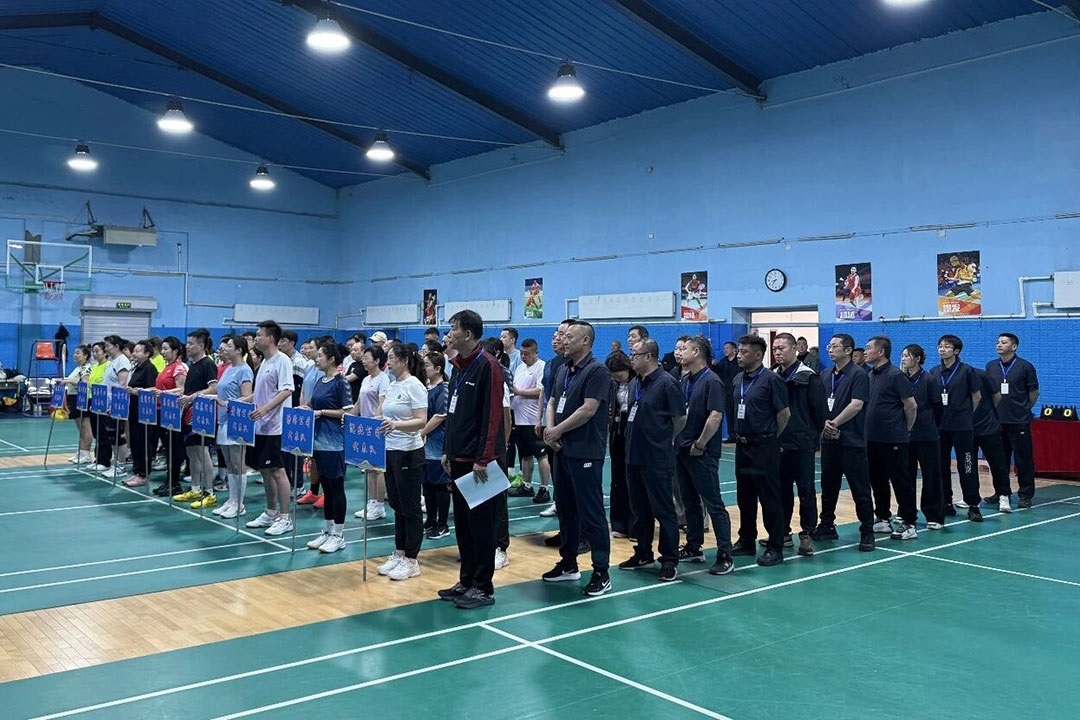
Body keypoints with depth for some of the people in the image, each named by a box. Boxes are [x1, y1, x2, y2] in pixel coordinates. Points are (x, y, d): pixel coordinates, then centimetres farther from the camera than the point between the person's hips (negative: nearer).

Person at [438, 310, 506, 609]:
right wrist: (447, 450, 15)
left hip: (478, 460, -9)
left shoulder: (487, 365, -14)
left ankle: (483, 587, 9)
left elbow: (492, 415, -19)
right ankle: (467, 580, 24)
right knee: (462, 522, 14)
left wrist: (483, 458, -21)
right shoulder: (458, 366, 13)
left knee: (481, 523, 0)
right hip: (459, 458, 9)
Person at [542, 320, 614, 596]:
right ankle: (568, 563, 29)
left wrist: (558, 430, -10)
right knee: (566, 509, 16)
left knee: (591, 513, -4)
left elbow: (588, 409, -19)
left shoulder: (597, 371, -12)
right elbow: (553, 402, 15)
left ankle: (601, 573, 3)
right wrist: (550, 429, -3)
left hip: (585, 453, -9)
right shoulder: (563, 370, 14)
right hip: (563, 450, 9)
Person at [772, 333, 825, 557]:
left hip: (802, 445, -5)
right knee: (782, 490, 11)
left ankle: (807, 535, 8)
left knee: (806, 490, 1)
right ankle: (783, 532, 20)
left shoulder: (808, 377, -6)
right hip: (778, 444, 5)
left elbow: (818, 410, -6)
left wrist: (814, 436, -4)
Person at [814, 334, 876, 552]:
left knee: (860, 489, -3)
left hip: (852, 441, -7)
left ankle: (867, 532, 4)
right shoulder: (827, 377, 13)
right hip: (829, 440, 7)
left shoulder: (858, 376, -7)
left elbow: (856, 405, -17)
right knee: (828, 486, 14)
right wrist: (824, 423, -9)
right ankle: (827, 526, 25)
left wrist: (835, 423, -14)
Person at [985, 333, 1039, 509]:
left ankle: (1026, 494, 7)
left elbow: (1034, 392, 4)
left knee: (1023, 458, 0)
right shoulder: (991, 366, 9)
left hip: (1019, 421, -4)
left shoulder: (1025, 367, -2)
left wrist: (1024, 409, 6)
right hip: (997, 420, 4)